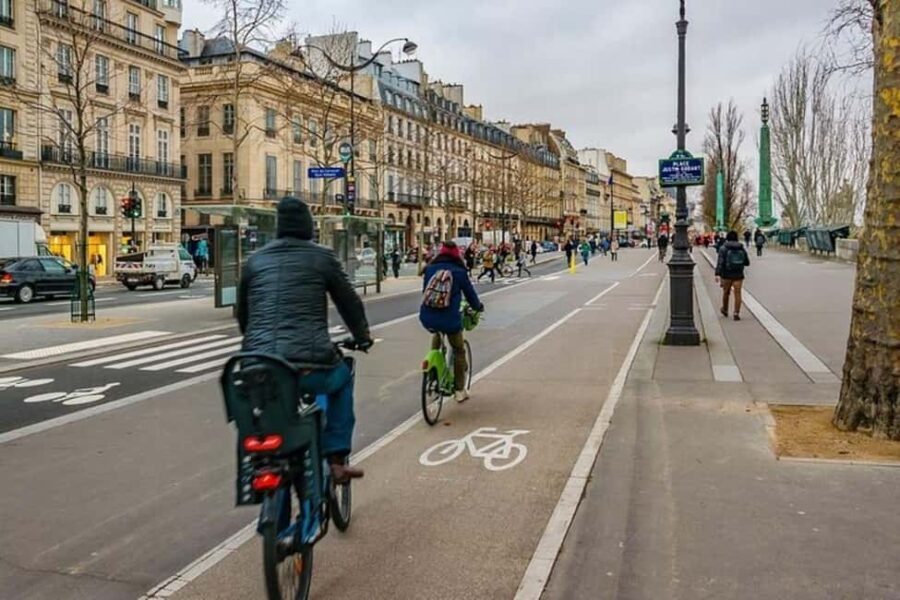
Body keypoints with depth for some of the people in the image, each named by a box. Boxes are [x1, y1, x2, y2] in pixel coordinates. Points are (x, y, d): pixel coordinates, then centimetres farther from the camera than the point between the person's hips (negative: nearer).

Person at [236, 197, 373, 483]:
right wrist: (363, 338, 31)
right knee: (342, 380, 29)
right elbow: (349, 302, 14)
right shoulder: (322, 257, 7)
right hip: (308, 365, -3)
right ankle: (336, 461, 23)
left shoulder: (255, 259, 15)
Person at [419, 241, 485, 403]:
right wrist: (478, 306, 30)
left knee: (437, 333, 39)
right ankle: (460, 390, 21)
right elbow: (469, 293, 9)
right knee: (459, 350, 18)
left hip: (426, 319, 3)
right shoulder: (459, 272, 0)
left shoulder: (430, 269, 8)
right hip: (449, 320, -3)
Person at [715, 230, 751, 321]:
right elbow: (747, 262, 9)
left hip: (726, 275, -1)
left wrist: (717, 274, -19)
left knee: (726, 292, 17)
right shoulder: (742, 249, 3)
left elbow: (720, 262, -15)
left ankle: (725, 310, 35)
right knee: (737, 294, 1)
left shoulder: (724, 248, -5)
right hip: (738, 275, 1)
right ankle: (736, 314, -8)